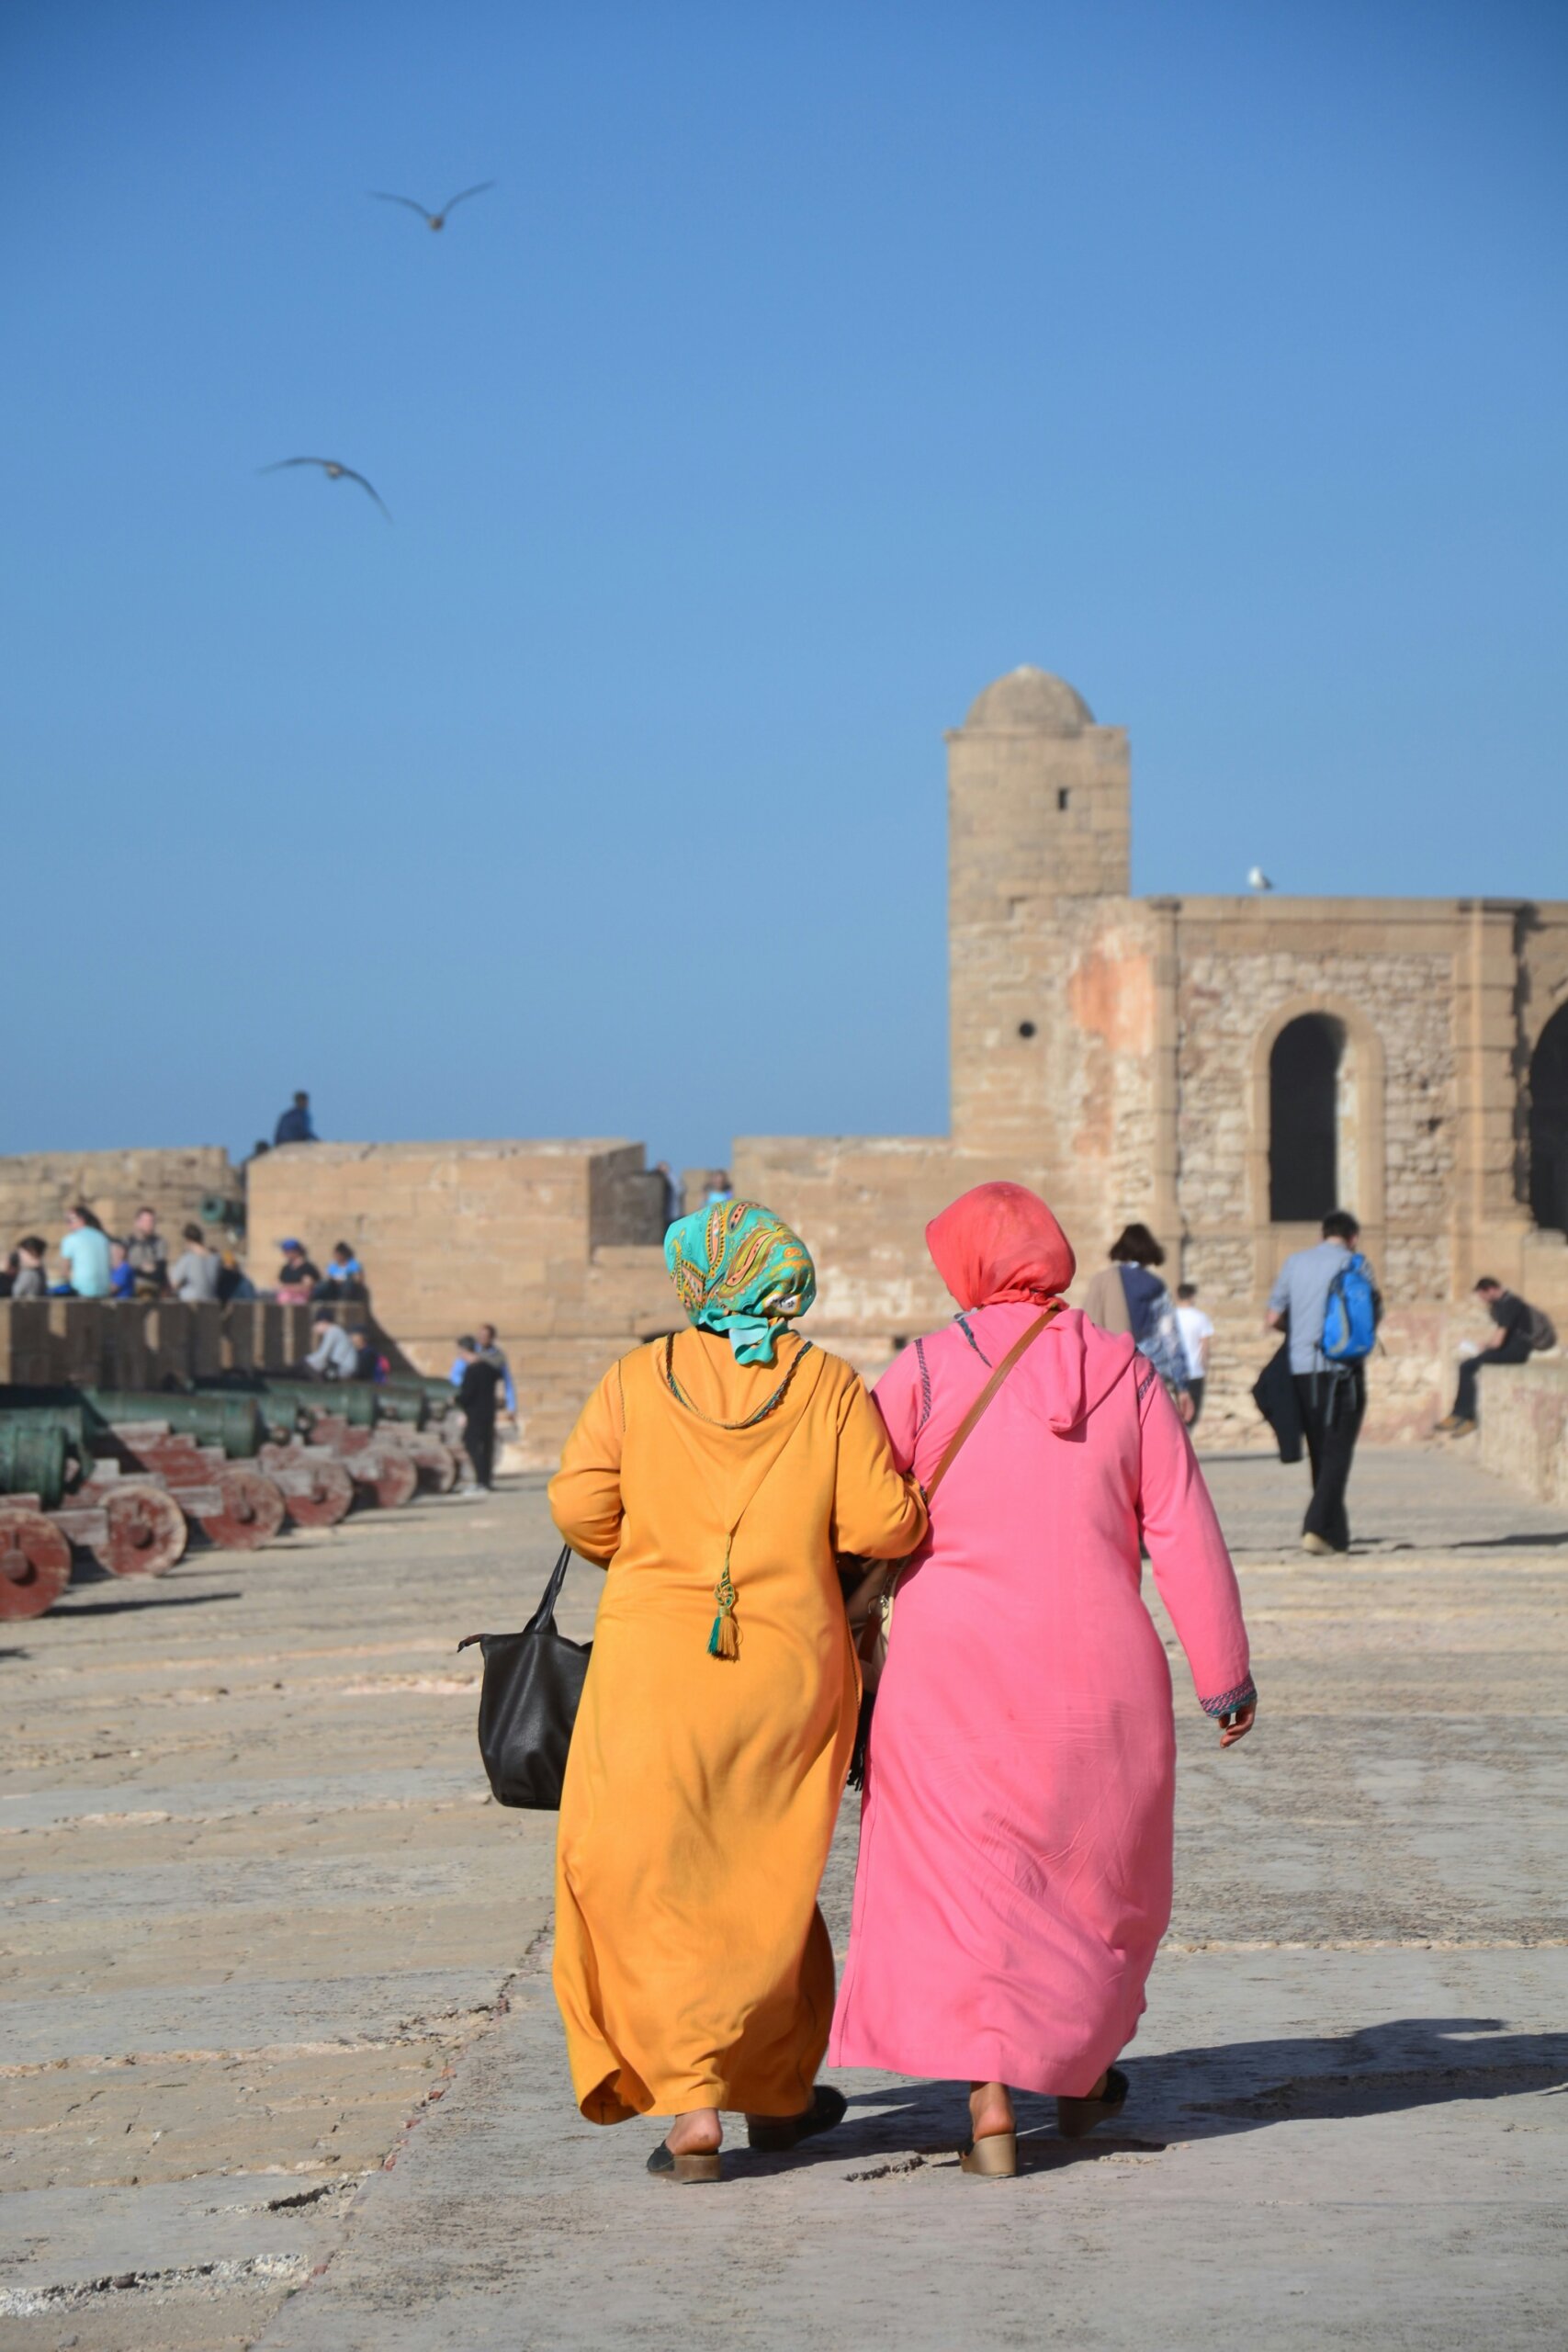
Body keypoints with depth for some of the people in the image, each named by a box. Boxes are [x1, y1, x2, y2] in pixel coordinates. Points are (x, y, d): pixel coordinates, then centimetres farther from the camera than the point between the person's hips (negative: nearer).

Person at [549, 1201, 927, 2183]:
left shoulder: (640, 1378, -1)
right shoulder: (828, 1384, -2)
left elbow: (580, 1503, -9)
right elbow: (881, 1523, -9)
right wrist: (914, 1500, 14)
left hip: (656, 1667, -1)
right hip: (789, 1665, 1)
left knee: (656, 1882, 5)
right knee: (769, 1879, 18)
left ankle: (692, 2109, -5)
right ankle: (778, 2091, 30)